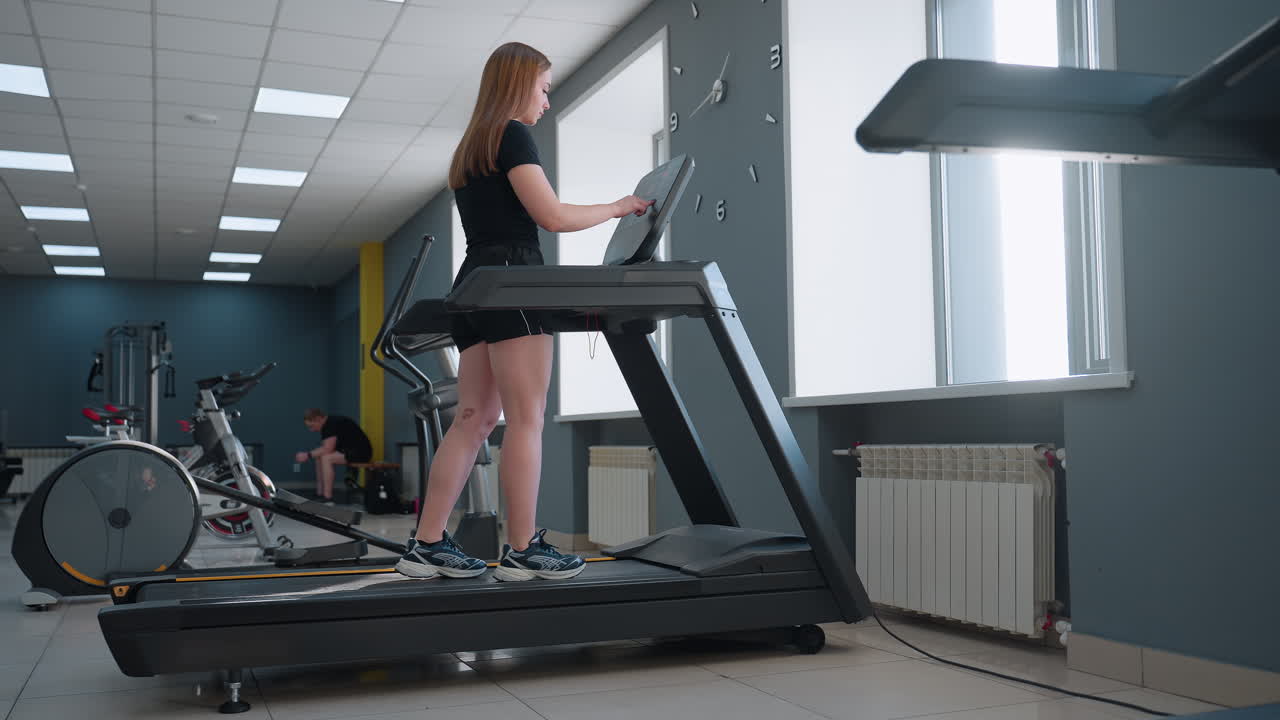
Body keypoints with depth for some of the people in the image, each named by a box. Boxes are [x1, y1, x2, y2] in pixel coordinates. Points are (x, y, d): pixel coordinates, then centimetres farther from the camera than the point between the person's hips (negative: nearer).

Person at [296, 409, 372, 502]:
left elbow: (327, 449, -25)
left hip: (361, 451, -11)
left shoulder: (333, 423, -20)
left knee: (326, 458, -23)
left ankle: (328, 500, -20)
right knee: (319, 457, 9)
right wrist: (307, 454, 0)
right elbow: (324, 449, 13)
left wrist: (308, 455, -18)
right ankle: (320, 494, 11)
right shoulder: (326, 425, 11)